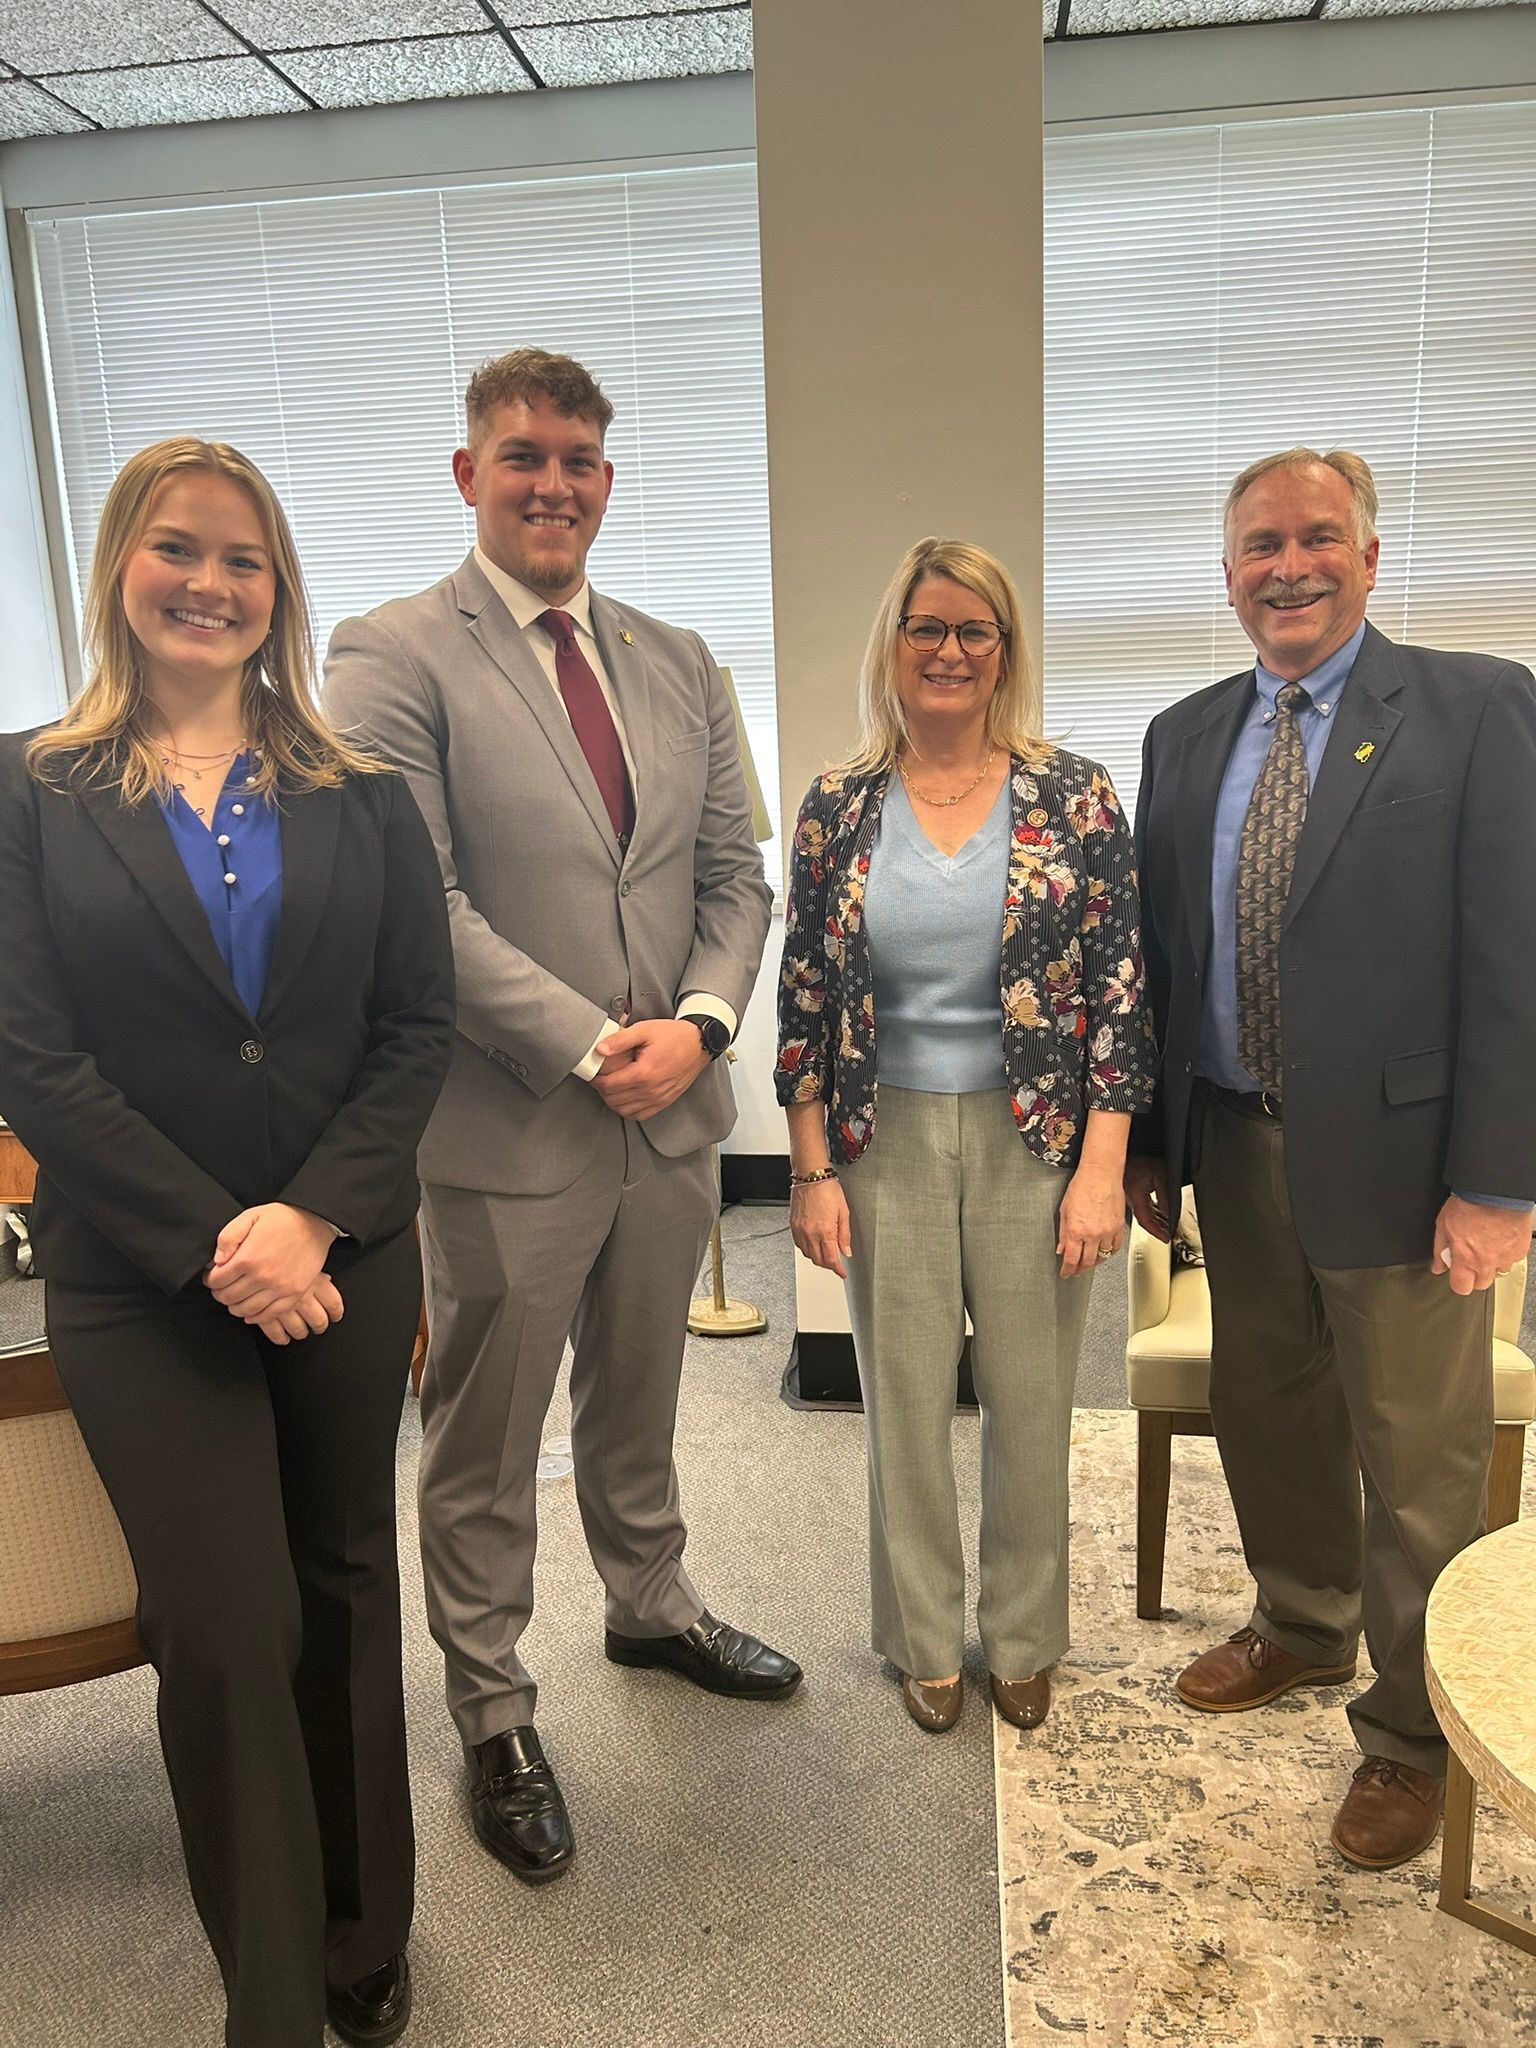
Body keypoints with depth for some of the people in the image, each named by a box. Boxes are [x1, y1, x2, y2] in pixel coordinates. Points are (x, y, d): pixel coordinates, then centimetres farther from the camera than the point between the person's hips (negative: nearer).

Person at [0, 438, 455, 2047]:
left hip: (345, 1267, 2)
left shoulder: (359, 796, 5)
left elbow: (418, 1028, 0)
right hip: (141, 1290, -2)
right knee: (226, 1634, 2)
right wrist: (215, 1244, -13)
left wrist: (311, 1217, -13)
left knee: (345, 1598, 14)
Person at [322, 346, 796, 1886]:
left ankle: (653, 1608, 49)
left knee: (637, 1404, 25)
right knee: (483, 1450, 11)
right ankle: (494, 1721, 33)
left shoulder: (680, 666, 10)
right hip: (505, 1131, -5)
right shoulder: (393, 658, -8)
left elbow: (733, 876, 8)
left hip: (672, 1116, 5)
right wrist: (593, 1045, -19)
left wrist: (697, 1023, -9)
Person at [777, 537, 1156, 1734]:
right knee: (905, 1407, 12)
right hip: (886, 1142, 1)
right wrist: (811, 1171, -2)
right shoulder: (839, 807, 1)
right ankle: (925, 1639, 35)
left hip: (1036, 1139, -1)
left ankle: (1024, 1638, 36)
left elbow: (1121, 989, -4)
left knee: (1031, 1405, 11)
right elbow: (803, 1002, 2)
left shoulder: (1074, 797, -3)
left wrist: (1102, 1168, -9)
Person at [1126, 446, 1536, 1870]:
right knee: (1265, 1415, 20)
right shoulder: (1183, 737, 9)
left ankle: (1410, 1737, 30)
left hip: (1396, 1155, -5)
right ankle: (1304, 1629, 46)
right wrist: (1146, 1140, 8)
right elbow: (1157, 948, 10)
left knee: (1418, 1462, 8)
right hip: (1236, 1150, 5)